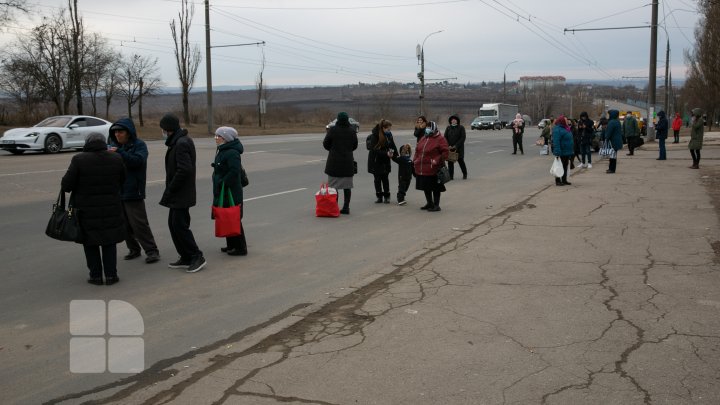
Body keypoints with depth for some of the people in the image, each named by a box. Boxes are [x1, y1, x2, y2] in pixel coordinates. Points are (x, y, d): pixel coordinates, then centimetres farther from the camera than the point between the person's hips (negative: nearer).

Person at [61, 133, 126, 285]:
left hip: (86, 211, -2)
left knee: (90, 244, 12)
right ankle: (111, 274, 11)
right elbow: (122, 182, 6)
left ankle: (96, 275, 13)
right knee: (109, 242, 14)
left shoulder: (79, 160, -13)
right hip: (111, 209, 2)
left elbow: (66, 185, -13)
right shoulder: (116, 158, -4)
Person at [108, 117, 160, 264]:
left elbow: (138, 160, -25)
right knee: (125, 224, 12)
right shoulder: (114, 145, 11)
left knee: (139, 223, -7)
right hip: (117, 191, 7)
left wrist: (119, 152, -31)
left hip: (133, 192, -7)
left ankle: (151, 251, 1)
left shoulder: (139, 145, -7)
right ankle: (133, 249, 25)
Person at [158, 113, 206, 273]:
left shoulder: (181, 143, -18)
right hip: (178, 195, 11)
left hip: (182, 194, -11)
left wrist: (170, 190, -19)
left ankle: (197, 257, -1)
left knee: (180, 225, -8)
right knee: (173, 224, 14)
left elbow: (184, 170, -26)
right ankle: (186, 258, 20)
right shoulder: (179, 141, 14)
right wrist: (170, 190, 15)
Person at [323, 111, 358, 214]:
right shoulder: (352, 131, -1)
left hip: (334, 161, -3)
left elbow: (325, 144, -1)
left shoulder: (332, 130, -11)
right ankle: (346, 207, 11)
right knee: (347, 186, 10)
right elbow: (355, 145, 10)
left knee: (333, 186, 4)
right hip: (348, 161, 3)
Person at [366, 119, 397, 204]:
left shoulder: (389, 135, 0)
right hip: (376, 161, -4)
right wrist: (386, 153, -27)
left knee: (385, 179, 5)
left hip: (385, 161, 4)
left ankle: (386, 197, 12)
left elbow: (393, 146, 9)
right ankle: (379, 197, 13)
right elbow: (374, 149, -20)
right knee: (377, 179, 4)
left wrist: (395, 155, -5)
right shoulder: (374, 136, -16)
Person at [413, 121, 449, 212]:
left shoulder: (440, 139, -9)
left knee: (435, 188, 3)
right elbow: (417, 150, 20)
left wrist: (437, 161, -20)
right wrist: (415, 160, 10)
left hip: (433, 170, -8)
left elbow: (445, 151, -14)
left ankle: (436, 205, 13)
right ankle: (429, 203, 33)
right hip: (421, 169, 8)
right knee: (426, 187, 17)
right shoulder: (424, 138, 13)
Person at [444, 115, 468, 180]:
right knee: (450, 162, 1)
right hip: (450, 148, 3)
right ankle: (451, 176, 8)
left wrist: (456, 146, -15)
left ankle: (465, 174, 21)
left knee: (461, 161, 3)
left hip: (459, 148, -3)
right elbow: (445, 137, 5)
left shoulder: (461, 128, -1)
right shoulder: (448, 128, 8)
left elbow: (463, 138, -7)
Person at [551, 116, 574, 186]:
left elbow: (569, 140, 22)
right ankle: (558, 181, 5)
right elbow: (556, 142, -25)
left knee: (565, 166, 14)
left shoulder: (566, 128, 14)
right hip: (561, 152, -9)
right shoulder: (557, 130, -17)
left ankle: (564, 180, 22)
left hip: (567, 152, 9)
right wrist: (557, 152, -31)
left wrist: (572, 151, 21)